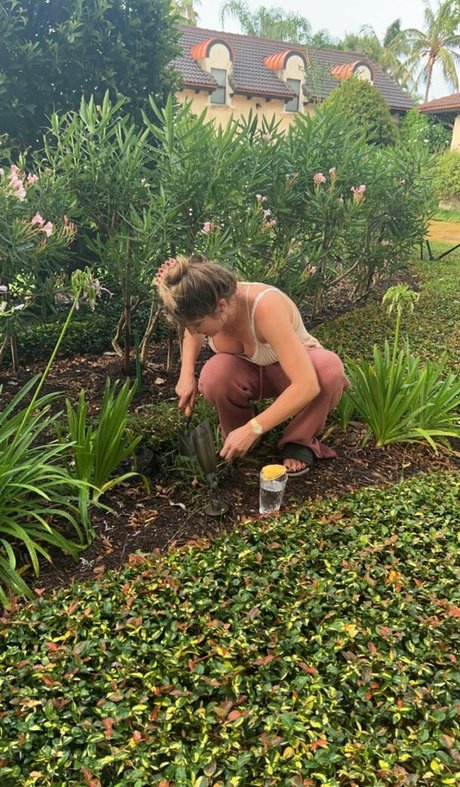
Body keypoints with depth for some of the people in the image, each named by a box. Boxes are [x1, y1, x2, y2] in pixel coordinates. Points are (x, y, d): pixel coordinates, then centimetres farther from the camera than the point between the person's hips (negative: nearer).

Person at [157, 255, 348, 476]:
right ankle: (236, 429, 1)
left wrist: (252, 430, -40)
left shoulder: (266, 307, -39)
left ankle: (301, 440, -10)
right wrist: (187, 374, -10)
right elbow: (193, 333, 7)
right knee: (214, 376, -31)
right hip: (252, 372, 3)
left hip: (294, 370, -3)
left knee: (329, 368, -37)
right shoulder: (205, 308, -22)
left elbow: (308, 385, -44)